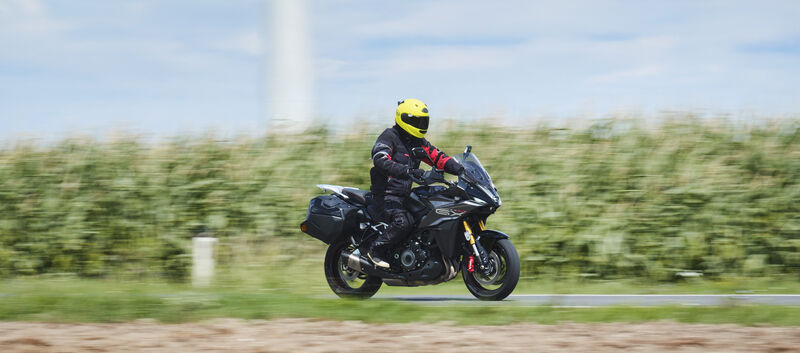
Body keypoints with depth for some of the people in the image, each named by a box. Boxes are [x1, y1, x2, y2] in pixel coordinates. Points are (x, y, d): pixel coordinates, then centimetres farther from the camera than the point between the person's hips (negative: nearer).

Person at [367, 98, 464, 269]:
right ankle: (375, 250, -17)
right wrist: (407, 171, -40)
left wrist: (459, 168, -10)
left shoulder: (419, 142, 15)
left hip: (405, 195, 9)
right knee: (403, 222, -32)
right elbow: (380, 160, -27)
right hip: (386, 195, -9)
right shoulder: (389, 137, -10)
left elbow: (437, 157, 10)